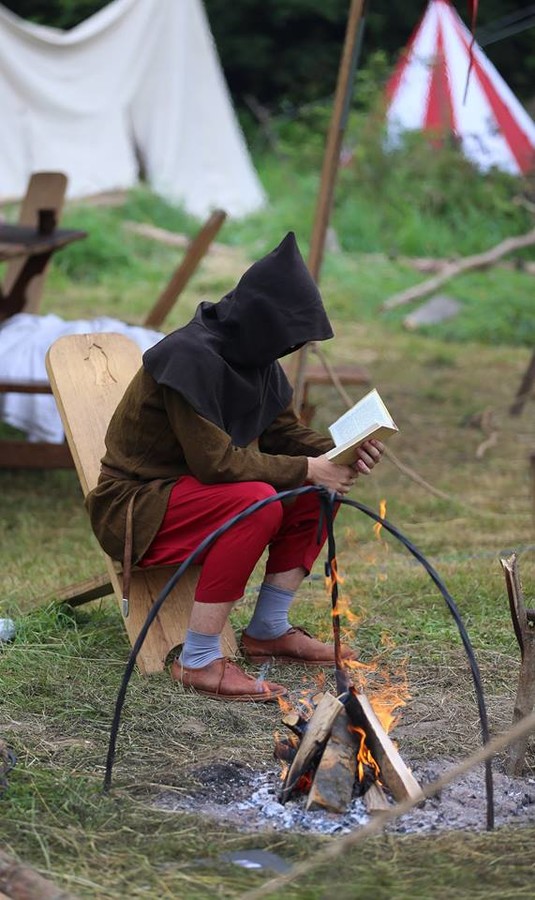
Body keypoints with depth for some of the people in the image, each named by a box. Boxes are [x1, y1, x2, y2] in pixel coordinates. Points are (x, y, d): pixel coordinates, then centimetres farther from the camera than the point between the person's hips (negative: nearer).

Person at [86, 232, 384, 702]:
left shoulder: (255, 355, 1)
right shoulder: (191, 357, -26)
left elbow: (284, 431, 10)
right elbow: (216, 461, -29)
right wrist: (307, 469, -24)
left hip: (197, 488, 9)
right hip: (135, 507, -9)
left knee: (317, 492, -1)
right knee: (257, 502, -32)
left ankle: (268, 630, 10)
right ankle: (197, 661, -25)